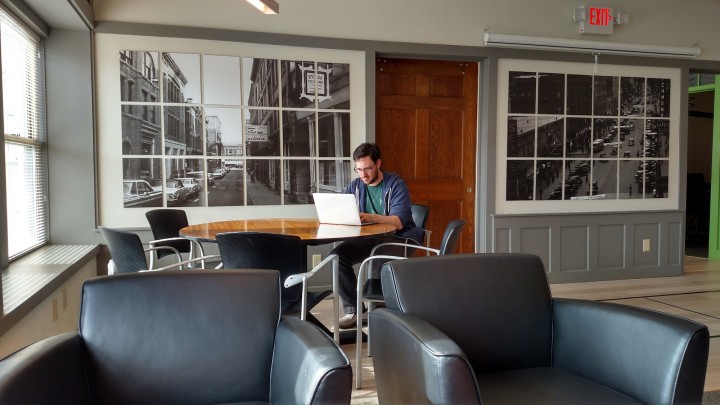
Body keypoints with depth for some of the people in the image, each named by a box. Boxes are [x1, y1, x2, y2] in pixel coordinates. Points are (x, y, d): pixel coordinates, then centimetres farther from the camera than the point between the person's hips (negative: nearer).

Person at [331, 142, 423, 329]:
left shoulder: (396, 184, -8)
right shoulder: (355, 186, 8)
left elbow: (399, 221, -20)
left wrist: (370, 217, -37)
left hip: (397, 237, -5)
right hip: (367, 239, 5)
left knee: (379, 261, -35)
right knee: (337, 255, -20)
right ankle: (353, 311, -13)